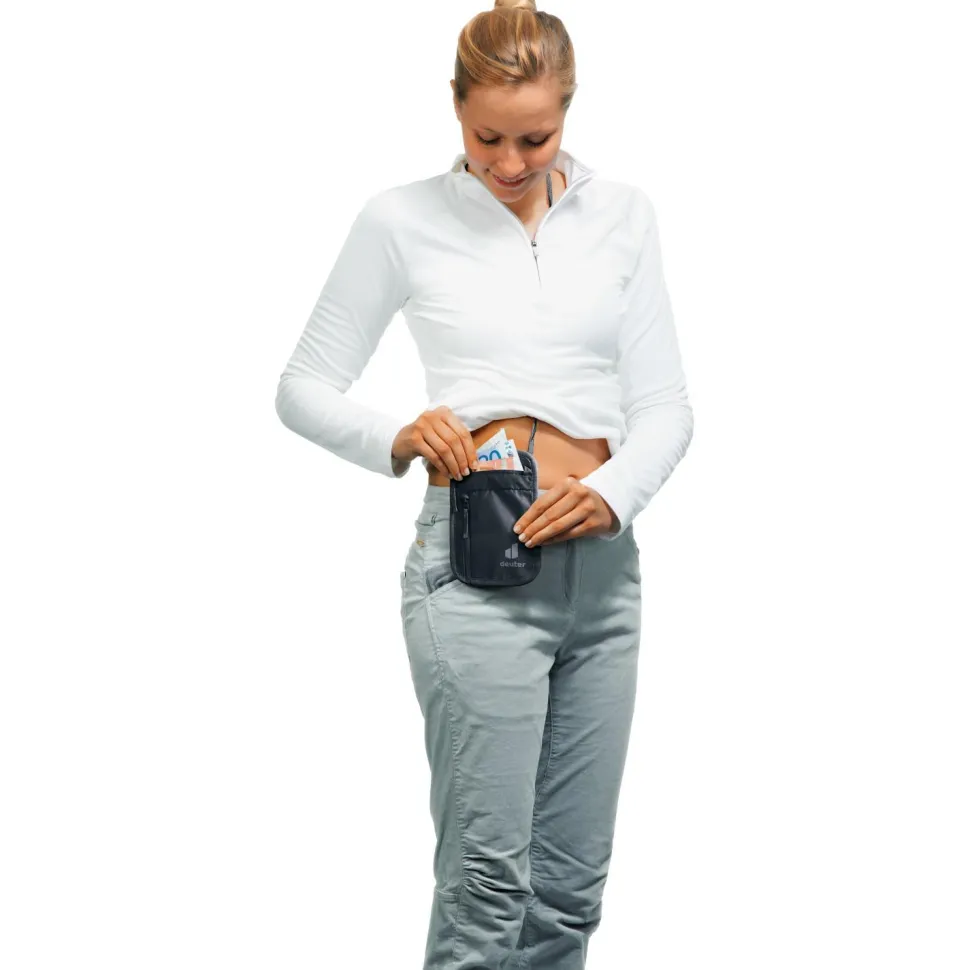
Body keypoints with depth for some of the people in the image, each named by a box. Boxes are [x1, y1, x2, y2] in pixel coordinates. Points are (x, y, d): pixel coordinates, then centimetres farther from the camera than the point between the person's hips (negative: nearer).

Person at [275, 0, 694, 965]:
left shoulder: (622, 213, 8)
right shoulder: (404, 219, -1)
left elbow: (664, 403, 5)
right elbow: (304, 389, 3)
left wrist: (616, 490, -16)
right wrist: (395, 439, -17)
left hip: (600, 563, 4)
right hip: (477, 565, -4)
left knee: (571, 885, 10)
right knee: (489, 881, -5)